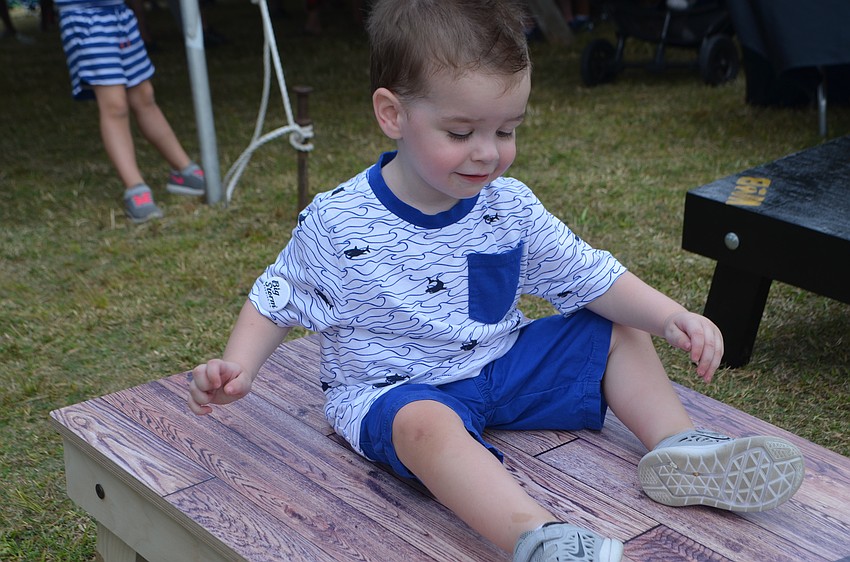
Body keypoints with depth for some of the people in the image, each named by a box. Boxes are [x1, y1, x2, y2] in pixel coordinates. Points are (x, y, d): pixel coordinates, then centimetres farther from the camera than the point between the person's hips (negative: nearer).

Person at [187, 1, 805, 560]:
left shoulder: (510, 206, -6)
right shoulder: (338, 225, -17)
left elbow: (592, 276, -2)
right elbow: (277, 299, -5)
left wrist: (671, 316, -16)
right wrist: (238, 367, -20)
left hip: (500, 362, 6)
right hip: (395, 390, -5)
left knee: (620, 334, 3)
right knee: (426, 424, -40)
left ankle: (678, 447, -5)